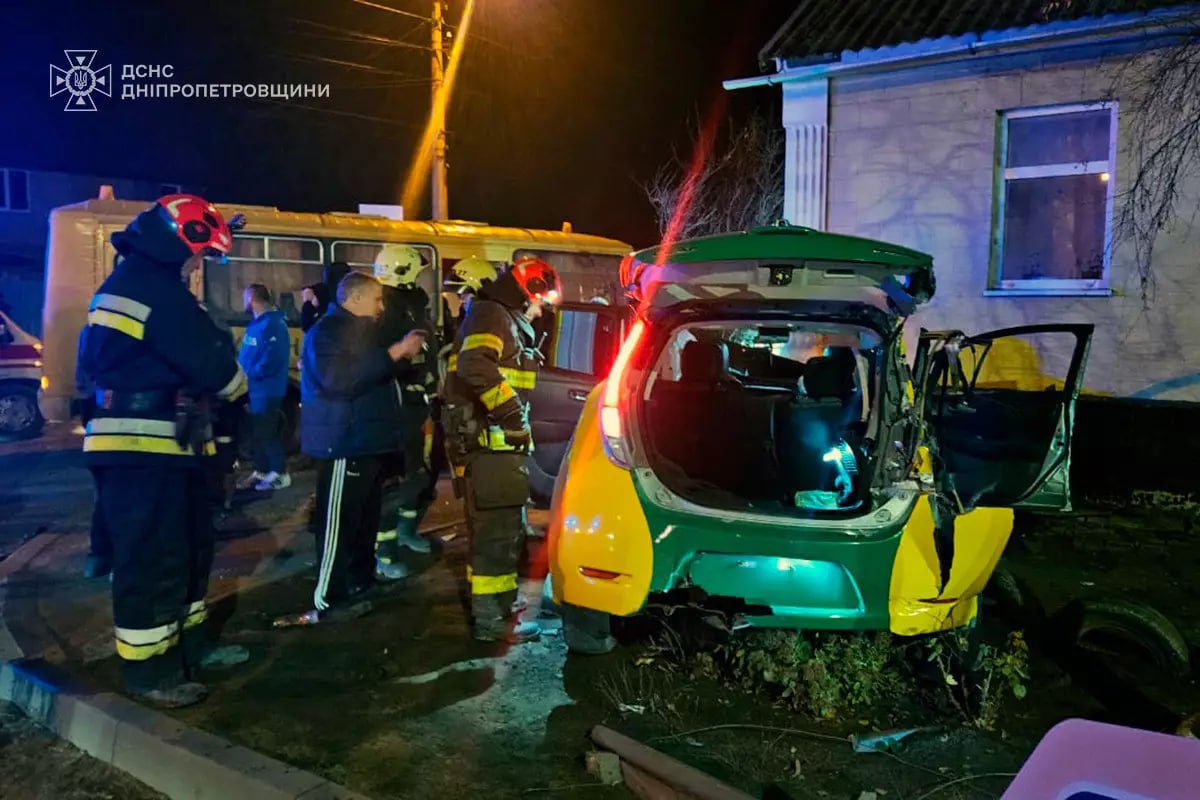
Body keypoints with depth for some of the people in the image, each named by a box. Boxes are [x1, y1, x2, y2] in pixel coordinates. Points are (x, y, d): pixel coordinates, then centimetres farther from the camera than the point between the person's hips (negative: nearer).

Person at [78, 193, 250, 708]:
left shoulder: (129, 280, 16)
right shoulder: (158, 289, -17)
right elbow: (211, 361, -18)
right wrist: (237, 382, 6)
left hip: (142, 442, 11)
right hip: (146, 447, -11)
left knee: (188, 546, 19)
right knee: (153, 558, -2)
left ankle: (186, 645, 30)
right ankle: (148, 670, 8)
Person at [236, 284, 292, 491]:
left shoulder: (272, 325, -19)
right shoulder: (256, 323, 13)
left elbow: (271, 361, -26)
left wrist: (249, 374, -20)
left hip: (267, 390, -10)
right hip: (255, 388, 10)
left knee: (267, 433, -4)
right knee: (258, 432, 15)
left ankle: (280, 474, 5)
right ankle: (261, 471, 24)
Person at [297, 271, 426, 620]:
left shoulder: (356, 329, 20)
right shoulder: (329, 330, -15)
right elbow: (342, 380, -30)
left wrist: (400, 357, 16)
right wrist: (395, 352, -28)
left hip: (363, 441, 11)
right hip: (345, 444, -11)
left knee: (365, 518, 18)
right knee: (339, 523, -9)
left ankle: (361, 582, 30)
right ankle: (328, 601, -5)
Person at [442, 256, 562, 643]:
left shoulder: (505, 319, 20)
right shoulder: (493, 315, -13)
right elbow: (475, 364, -31)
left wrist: (513, 415, 17)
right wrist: (510, 407, -23)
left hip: (497, 442, 11)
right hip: (490, 442, -11)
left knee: (500, 526, 20)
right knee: (498, 529, -7)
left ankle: (494, 600, 34)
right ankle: (491, 619, 0)